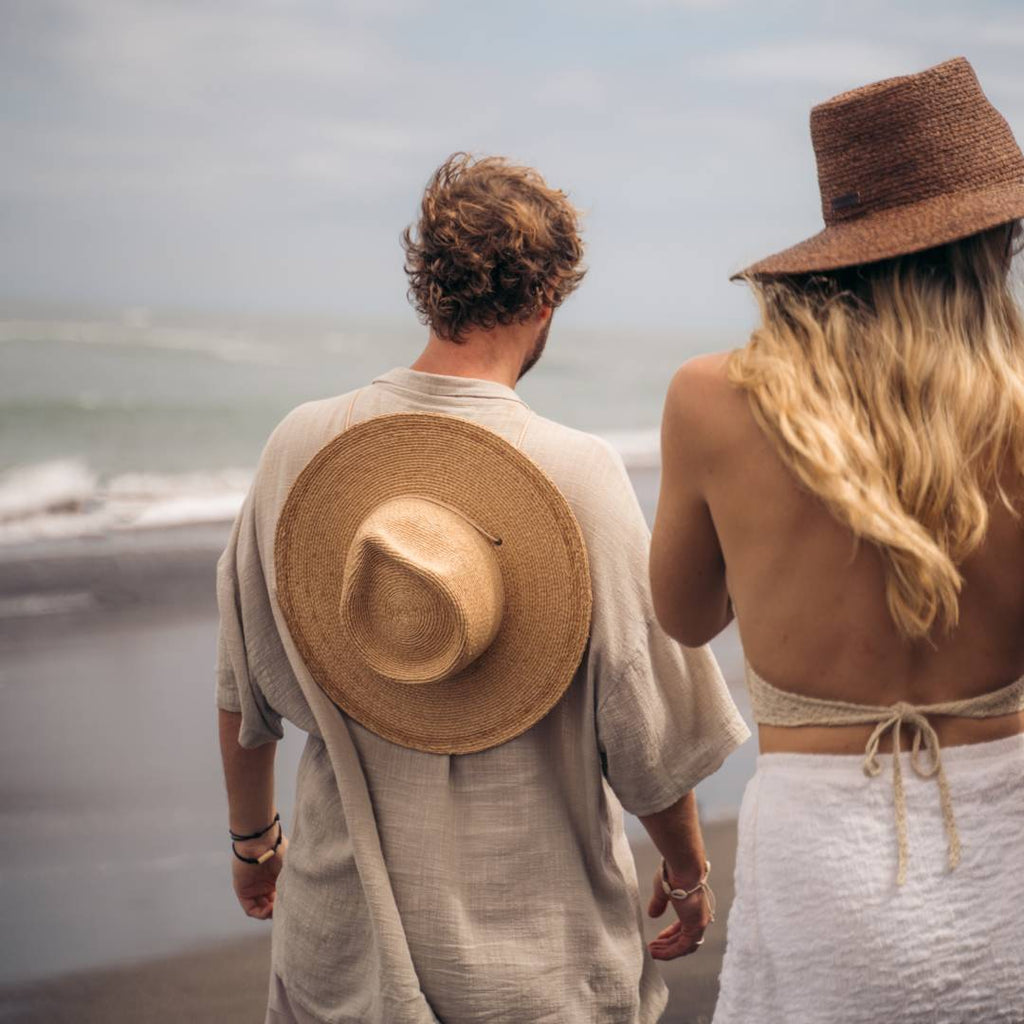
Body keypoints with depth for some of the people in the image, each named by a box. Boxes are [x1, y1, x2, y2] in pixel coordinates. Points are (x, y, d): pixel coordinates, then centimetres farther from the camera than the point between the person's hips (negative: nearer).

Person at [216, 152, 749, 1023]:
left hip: (346, 937, 3)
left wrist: (252, 835, 21)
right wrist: (689, 871, 8)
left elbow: (243, 697, 3)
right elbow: (648, 734, -12)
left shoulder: (300, 447, -8)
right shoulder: (580, 474, -18)